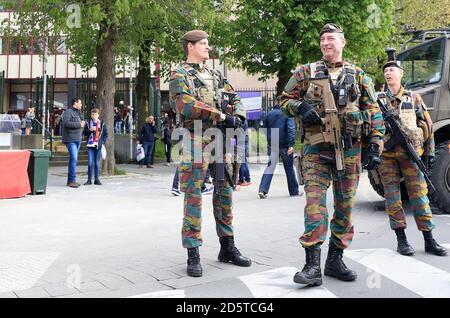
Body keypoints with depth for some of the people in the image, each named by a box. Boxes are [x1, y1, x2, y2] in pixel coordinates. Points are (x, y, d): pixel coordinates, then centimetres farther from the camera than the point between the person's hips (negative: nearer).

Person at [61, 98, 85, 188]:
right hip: (70, 139, -9)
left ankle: (70, 180, 15)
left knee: (74, 159, 10)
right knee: (73, 158, -15)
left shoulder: (77, 112, 21)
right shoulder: (68, 112, -8)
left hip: (77, 139, 9)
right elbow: (66, 123, -22)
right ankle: (72, 180, -14)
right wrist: (79, 124, -17)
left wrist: (82, 123, 8)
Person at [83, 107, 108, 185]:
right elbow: (84, 133, 5)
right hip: (90, 145, 0)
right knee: (90, 163, -3)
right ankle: (89, 180, 3)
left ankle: (96, 179, 13)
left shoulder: (102, 124, 6)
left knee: (97, 163, 6)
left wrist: (103, 141, -1)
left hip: (98, 145, 0)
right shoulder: (88, 123, 6)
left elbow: (106, 134, 11)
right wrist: (90, 130, -13)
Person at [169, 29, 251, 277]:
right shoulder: (180, 75, -3)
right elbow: (187, 106, -18)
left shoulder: (216, 76, 19)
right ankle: (193, 254, 0)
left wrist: (238, 116, -5)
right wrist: (222, 117, -18)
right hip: (196, 141, -7)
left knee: (225, 193, 10)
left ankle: (227, 247, 20)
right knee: (193, 197, -5)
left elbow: (235, 99, 18)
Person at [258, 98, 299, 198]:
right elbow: (291, 129, -16)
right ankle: (294, 191, 19)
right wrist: (291, 144, -22)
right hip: (285, 145, -2)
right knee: (289, 168, 11)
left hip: (272, 145, 2)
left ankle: (262, 190, -13)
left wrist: (267, 143, 20)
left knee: (270, 167, 3)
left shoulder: (269, 114, 7)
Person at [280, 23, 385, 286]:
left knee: (345, 205, 6)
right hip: (316, 147, -2)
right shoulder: (306, 72, 8)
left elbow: (374, 113, 10)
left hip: (349, 148, 2)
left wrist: (376, 147, 1)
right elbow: (285, 100, 12)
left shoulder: (358, 76, 11)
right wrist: (301, 108, -10)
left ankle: (335, 260, 17)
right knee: (315, 203, -11)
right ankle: (313, 266, -11)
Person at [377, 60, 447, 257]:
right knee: (392, 197, 0)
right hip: (386, 154, 0)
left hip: (411, 153, 0)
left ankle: (429, 241, 5)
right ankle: (401, 240, 7)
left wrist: (430, 151, 6)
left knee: (420, 195, -1)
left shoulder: (413, 98, 12)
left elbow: (428, 125, 12)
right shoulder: (377, 100, 11)